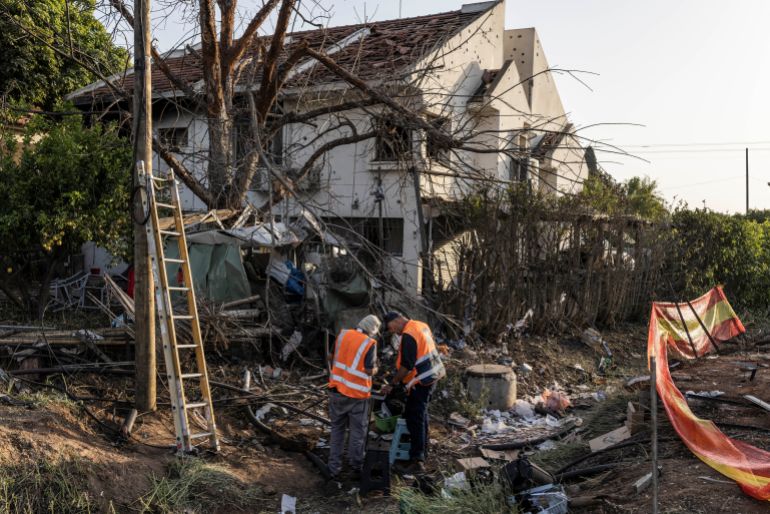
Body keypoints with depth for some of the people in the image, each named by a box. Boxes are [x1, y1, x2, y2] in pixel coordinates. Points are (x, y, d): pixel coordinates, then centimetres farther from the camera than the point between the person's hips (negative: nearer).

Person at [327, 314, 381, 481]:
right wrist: (375, 369, 9)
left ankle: (334, 469, 16)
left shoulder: (342, 334, 2)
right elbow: (369, 371, -13)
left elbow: (331, 359, 9)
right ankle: (356, 468, 17)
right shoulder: (370, 344, -11)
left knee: (337, 430, 15)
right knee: (357, 432, 11)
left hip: (336, 390, 4)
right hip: (356, 394, -4)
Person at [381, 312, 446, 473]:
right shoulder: (421, 326, 10)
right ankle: (422, 449, 32)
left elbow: (407, 366, -23)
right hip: (432, 374, 10)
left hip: (421, 381, -10)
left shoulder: (408, 335, -20)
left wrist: (392, 384, -15)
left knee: (414, 418, -9)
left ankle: (417, 459, -13)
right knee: (421, 413, 21)